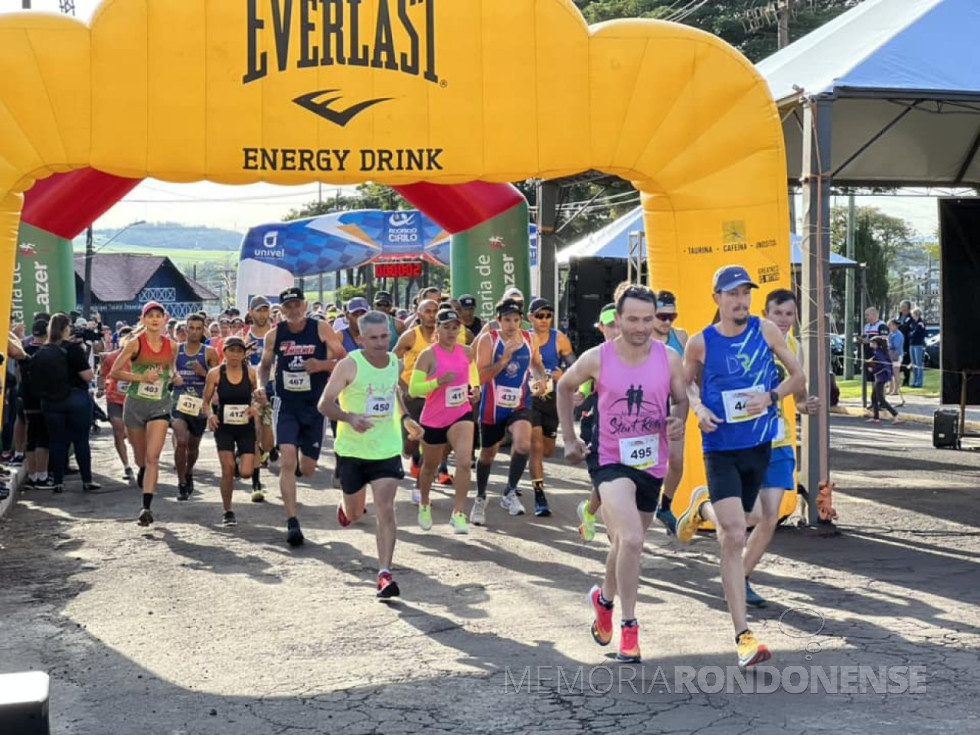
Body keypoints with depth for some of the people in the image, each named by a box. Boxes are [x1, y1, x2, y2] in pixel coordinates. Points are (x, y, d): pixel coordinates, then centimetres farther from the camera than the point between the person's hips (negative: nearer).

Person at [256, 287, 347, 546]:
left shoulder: (321, 328, -6)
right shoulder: (275, 334, 0)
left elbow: (344, 360, -2)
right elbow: (265, 364, 15)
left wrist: (322, 365, -20)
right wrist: (261, 386, -3)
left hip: (315, 405, 0)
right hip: (287, 405, 0)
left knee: (307, 469, 8)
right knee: (287, 461, -17)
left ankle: (298, 465, 48)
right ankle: (292, 522, -14)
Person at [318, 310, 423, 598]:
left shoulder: (395, 361, 2)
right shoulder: (350, 365, -14)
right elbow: (324, 404, -13)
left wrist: (405, 418, 13)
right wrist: (350, 417, -30)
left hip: (388, 448, 2)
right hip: (352, 449, -2)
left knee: (385, 509, -13)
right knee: (354, 513, 15)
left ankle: (384, 574, -11)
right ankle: (344, 505, 53)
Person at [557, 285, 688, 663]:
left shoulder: (669, 359, -4)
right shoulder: (597, 358, -8)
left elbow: (681, 399, 8)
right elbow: (565, 387, 9)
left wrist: (678, 421, -15)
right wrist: (569, 438, 7)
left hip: (651, 464, 4)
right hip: (610, 461, -4)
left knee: (626, 543, 19)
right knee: (631, 540, -24)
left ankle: (604, 597, 50)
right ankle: (629, 628, -9)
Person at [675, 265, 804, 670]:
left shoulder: (765, 330, -1)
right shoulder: (700, 343, -5)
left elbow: (797, 375, 8)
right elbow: (688, 382, 14)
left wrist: (771, 396, -11)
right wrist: (699, 408, -7)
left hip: (760, 444, 3)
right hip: (721, 449, -3)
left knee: (736, 523, 19)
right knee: (733, 538, -12)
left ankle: (702, 506, 56)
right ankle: (743, 637, -8)